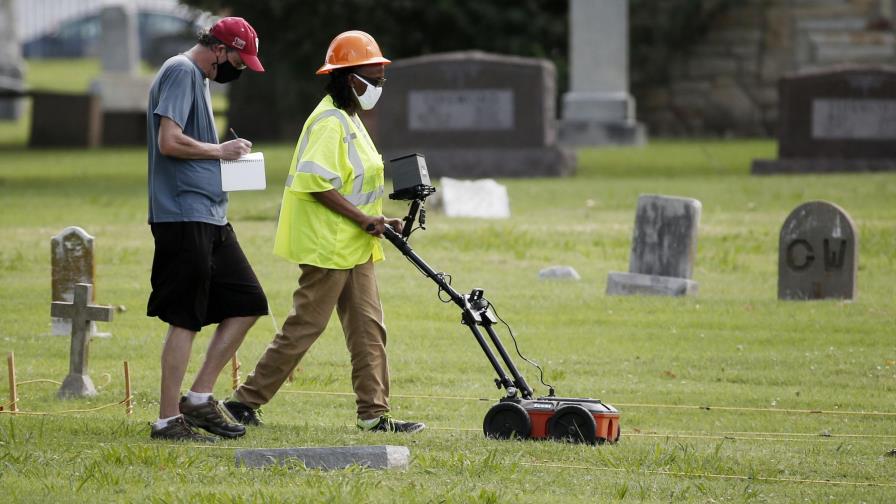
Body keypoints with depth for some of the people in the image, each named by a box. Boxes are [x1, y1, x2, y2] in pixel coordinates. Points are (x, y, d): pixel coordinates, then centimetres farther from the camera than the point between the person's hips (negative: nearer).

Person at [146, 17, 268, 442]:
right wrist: (220, 150, -9)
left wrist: (225, 156, 9)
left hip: (211, 219, 10)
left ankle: (199, 399, 14)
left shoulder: (197, 77, 20)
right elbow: (169, 142, -21)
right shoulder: (181, 72, -11)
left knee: (246, 303, 11)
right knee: (185, 321, -7)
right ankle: (169, 420, -2)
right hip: (185, 216, -10)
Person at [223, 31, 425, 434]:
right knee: (305, 326, -6)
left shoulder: (349, 120, 17)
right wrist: (363, 220, -22)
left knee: (368, 329, 7)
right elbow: (316, 182, -25)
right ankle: (245, 402, 0)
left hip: (354, 248, 10)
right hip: (328, 247, -10)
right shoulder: (329, 122, -15)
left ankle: (374, 414, 7)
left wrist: (379, 221, 11)